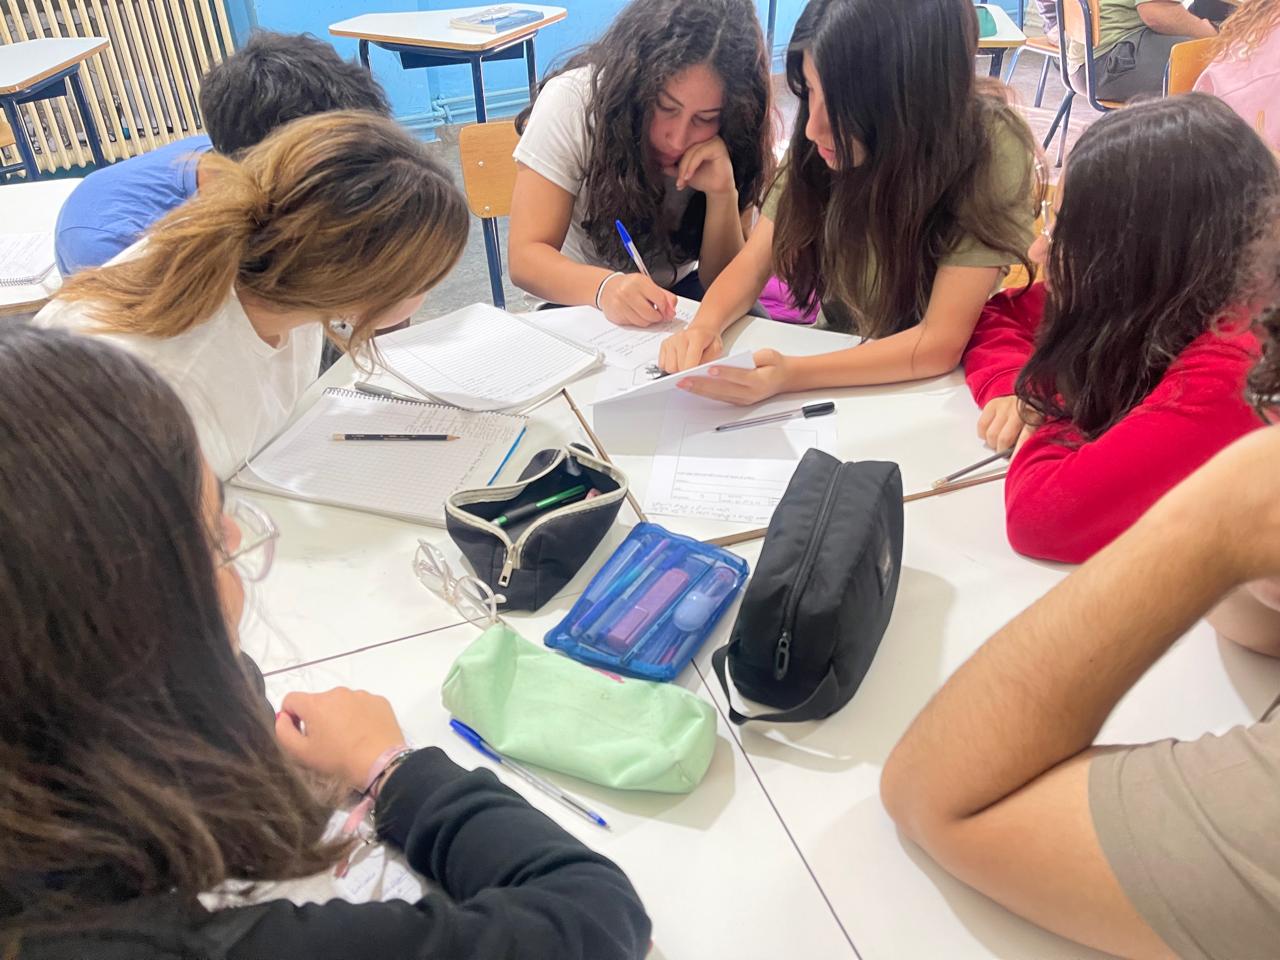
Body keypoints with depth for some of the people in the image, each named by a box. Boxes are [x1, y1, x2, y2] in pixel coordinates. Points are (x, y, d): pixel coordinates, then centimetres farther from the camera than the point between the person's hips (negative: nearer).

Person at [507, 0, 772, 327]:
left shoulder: (733, 134, -14)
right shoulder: (572, 101, -21)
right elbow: (525, 257, -25)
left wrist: (723, 194, -28)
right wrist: (605, 287, -44)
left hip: (679, 294, 1)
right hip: (581, 300, 0)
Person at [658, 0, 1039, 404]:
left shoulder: (991, 149, -22)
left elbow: (941, 343, -24)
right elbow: (752, 265, -6)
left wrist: (790, 375, -36)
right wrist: (704, 327, -26)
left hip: (934, 386, -3)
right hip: (838, 353, 3)